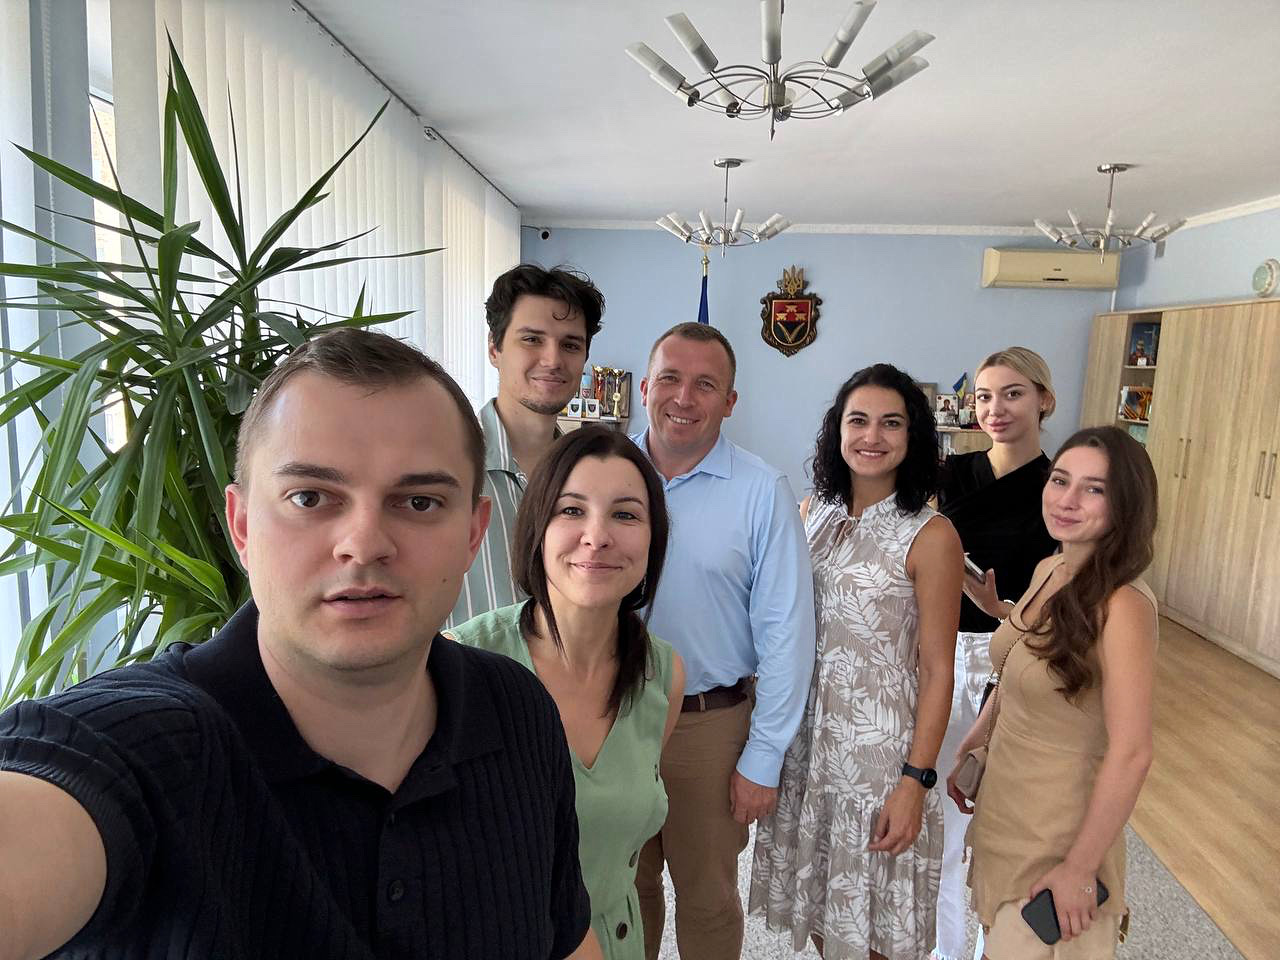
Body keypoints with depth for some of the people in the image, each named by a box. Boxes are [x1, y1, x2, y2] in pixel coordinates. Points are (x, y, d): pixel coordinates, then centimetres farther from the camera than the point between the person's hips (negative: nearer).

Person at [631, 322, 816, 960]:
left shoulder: (763, 492, -11)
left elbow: (786, 633, -9)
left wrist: (763, 757, -9)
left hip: (711, 725, -2)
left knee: (707, 899, 17)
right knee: (621, 887, 22)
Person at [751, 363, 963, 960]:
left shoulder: (931, 536, -14)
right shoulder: (812, 512, 0)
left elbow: (936, 670, -11)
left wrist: (916, 780, -13)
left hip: (878, 742, -4)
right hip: (803, 729, 5)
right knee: (815, 890, 21)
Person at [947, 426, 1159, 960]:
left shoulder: (1121, 606, -26)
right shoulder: (1048, 570, -2)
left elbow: (1130, 754, -25)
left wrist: (1079, 868, -20)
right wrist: (971, 746, 13)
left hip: (1058, 827, -7)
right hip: (1003, 802, 7)